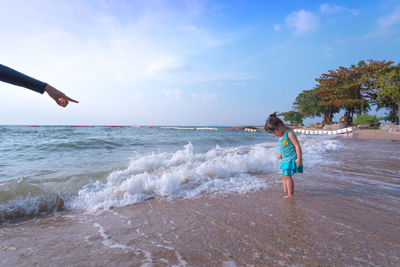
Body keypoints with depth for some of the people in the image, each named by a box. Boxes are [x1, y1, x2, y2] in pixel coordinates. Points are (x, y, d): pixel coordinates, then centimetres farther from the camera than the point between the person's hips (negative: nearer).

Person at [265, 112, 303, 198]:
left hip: (291, 159, -9)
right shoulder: (279, 136, 9)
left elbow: (297, 145, -18)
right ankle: (285, 191, 30)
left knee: (287, 176, -10)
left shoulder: (289, 134, -17)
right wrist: (280, 154, 15)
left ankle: (290, 194, -2)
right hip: (285, 159, 9)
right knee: (284, 176, 16)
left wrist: (299, 158, -21)